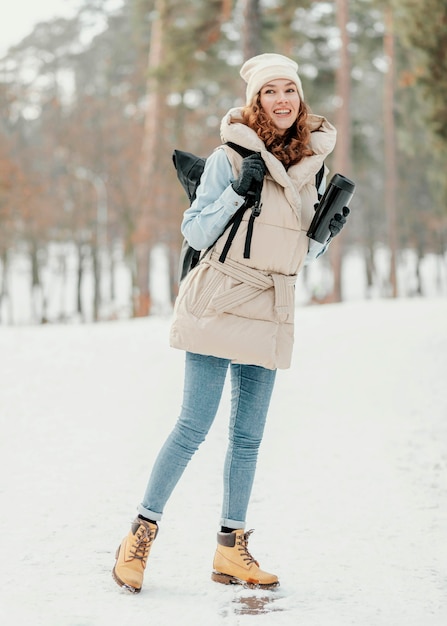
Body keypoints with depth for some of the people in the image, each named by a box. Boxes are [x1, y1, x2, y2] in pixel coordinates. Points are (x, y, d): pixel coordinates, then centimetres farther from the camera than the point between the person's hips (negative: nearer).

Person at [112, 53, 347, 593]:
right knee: (194, 426, -7)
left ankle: (231, 549, 16)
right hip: (221, 302, -5)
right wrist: (237, 191, -18)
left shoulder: (309, 164, 11)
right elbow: (196, 233, -6)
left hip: (271, 312, 5)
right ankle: (140, 536, 5)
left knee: (248, 435, 8)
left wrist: (325, 233, -2)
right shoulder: (229, 157, -6)